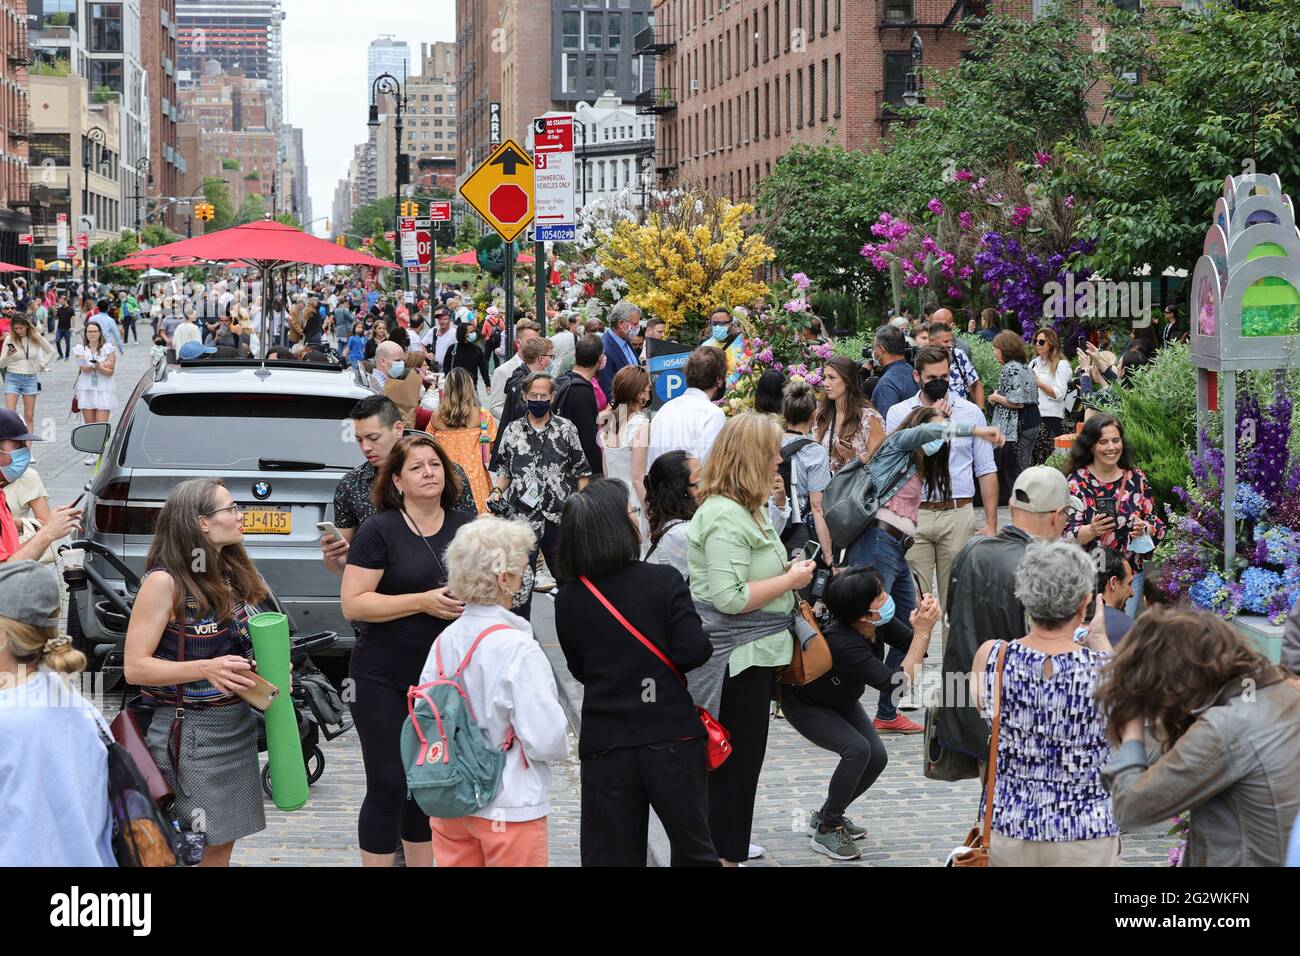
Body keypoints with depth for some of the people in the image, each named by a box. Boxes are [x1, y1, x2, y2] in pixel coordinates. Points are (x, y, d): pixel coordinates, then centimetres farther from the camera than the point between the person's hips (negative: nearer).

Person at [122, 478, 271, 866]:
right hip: (188, 730, -7)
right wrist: (207, 669, -27)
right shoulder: (165, 582, -16)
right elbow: (134, 667, -17)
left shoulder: (232, 572, 6)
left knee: (223, 843, 11)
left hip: (238, 725, 7)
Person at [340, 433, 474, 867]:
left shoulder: (465, 527, 7)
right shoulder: (379, 530, -8)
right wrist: (422, 602, -20)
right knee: (389, 787, -3)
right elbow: (353, 603, -13)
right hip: (385, 683, -5)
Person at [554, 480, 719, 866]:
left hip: (605, 744, 2)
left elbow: (579, 669, 9)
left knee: (610, 854, 8)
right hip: (672, 736, -2)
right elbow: (693, 652, -15)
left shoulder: (568, 599, -1)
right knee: (693, 848, 14)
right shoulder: (664, 581, -11)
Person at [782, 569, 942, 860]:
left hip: (841, 701, 7)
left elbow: (912, 645, -9)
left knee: (877, 757, -4)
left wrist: (922, 624, -31)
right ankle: (825, 831, -10)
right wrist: (923, 630, -43)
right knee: (857, 749, -26)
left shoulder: (879, 621, -22)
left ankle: (826, 816, 17)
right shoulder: (842, 643, -42)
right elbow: (899, 683, -42)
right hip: (804, 705, -7)